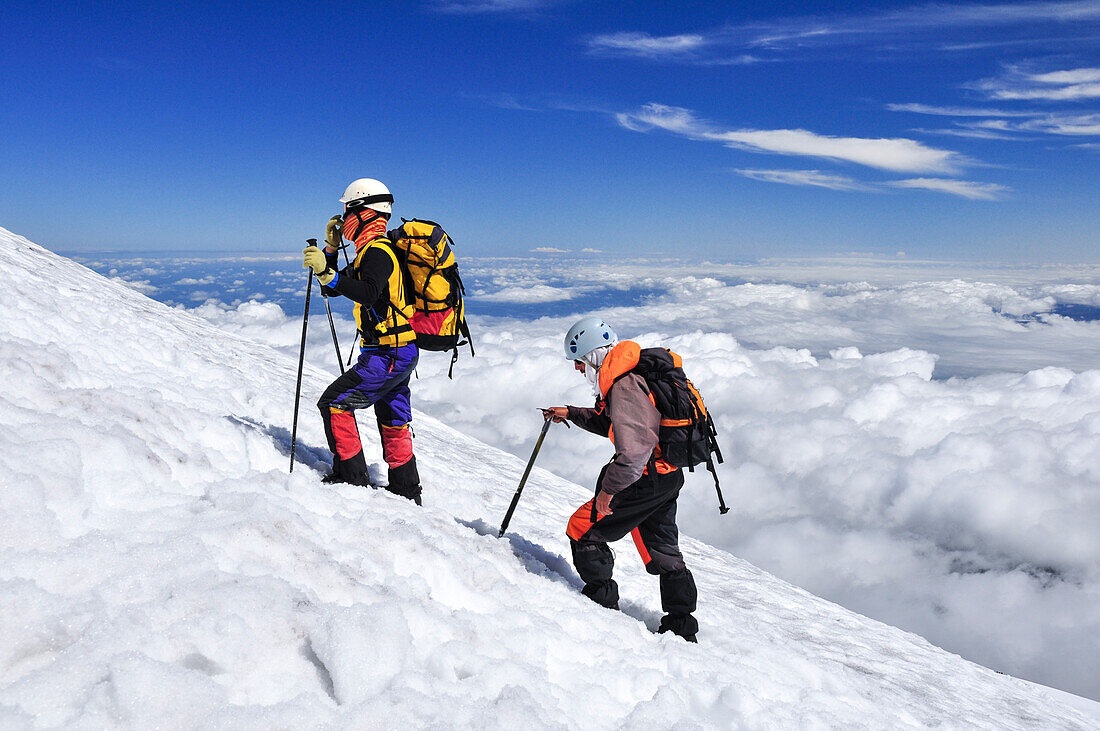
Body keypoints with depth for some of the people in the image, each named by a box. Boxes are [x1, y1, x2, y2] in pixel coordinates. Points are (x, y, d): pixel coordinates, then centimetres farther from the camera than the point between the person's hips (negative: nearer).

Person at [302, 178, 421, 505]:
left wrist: (327, 273, -38)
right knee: (393, 423, 18)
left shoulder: (377, 251, -15)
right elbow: (332, 289, 21)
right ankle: (406, 491, 28)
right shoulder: (371, 253, 17)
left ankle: (352, 477, -1)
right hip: (400, 354, 11)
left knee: (335, 403, -7)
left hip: (387, 355, -11)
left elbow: (368, 293, -34)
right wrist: (331, 249, 12)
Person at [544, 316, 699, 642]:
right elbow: (613, 423, 25)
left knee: (583, 528, 3)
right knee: (661, 550, 19)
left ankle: (602, 600, 16)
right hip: (668, 475, 10)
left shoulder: (623, 388, -23)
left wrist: (608, 490, -19)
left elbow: (632, 452, -31)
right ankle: (682, 626, 27)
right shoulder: (633, 371, 10)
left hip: (646, 478, -10)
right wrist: (571, 414, 23)